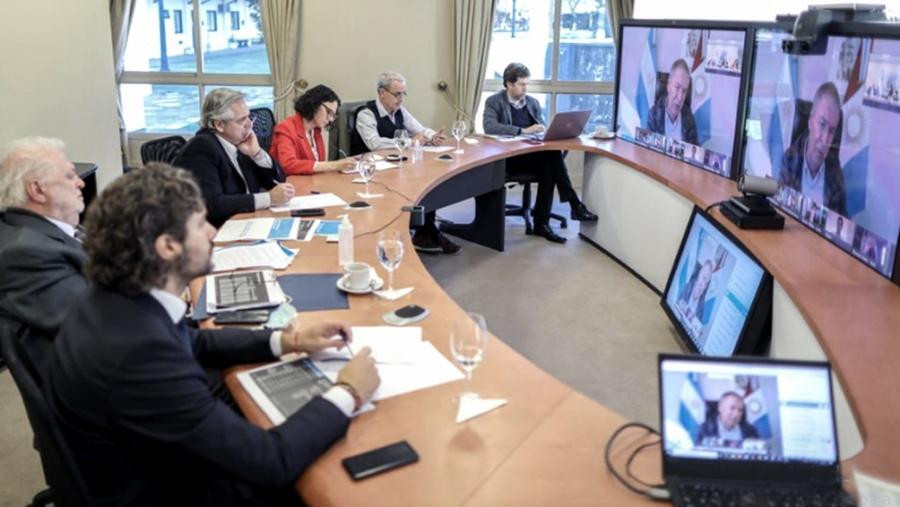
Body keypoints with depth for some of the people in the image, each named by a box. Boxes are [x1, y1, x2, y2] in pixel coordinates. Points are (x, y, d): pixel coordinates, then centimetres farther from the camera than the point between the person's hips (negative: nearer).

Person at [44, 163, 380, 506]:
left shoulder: (119, 299, -9)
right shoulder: (139, 352, -36)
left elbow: (193, 343, 13)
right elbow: (270, 462, -32)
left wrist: (285, 342, 3)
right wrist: (348, 393, -18)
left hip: (159, 468, 7)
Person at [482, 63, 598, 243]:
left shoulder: (533, 102, 19)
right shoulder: (494, 102, 2)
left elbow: (541, 129, 20)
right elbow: (489, 127, -17)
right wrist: (523, 131, -22)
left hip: (534, 156, 5)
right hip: (508, 158, -5)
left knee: (549, 165, -31)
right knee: (553, 155, -30)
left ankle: (541, 223, -29)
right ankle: (574, 204, -26)